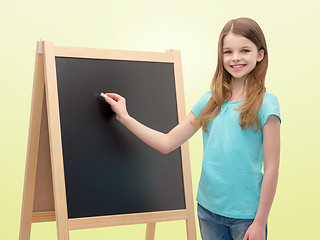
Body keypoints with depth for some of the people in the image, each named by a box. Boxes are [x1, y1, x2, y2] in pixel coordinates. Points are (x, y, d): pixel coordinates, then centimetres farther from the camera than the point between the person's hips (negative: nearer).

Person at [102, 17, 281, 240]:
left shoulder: (265, 104, -9)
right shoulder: (210, 101, 4)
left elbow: (271, 169, -9)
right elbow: (167, 143, 8)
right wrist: (125, 117, 6)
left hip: (245, 214, -4)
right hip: (208, 208, 4)